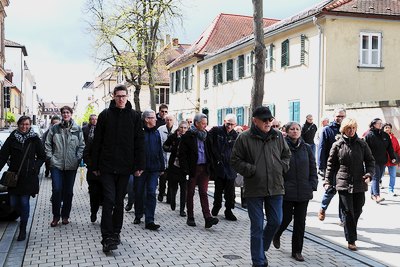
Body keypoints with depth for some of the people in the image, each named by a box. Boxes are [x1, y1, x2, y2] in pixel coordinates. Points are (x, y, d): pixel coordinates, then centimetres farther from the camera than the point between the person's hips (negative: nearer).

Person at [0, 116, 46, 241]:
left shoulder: (34, 139, 1)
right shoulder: (12, 138, 4)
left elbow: (42, 156, 8)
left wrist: (35, 167, -5)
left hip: (28, 177, -2)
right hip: (13, 176, 2)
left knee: (24, 202, -3)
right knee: (13, 203, 5)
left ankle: (23, 229, 10)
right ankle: (23, 217, 37)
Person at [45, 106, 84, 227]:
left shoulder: (77, 129, 3)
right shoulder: (55, 128, 4)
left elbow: (81, 145, 5)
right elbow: (47, 144, 8)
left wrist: (78, 158, -3)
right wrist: (50, 157, -1)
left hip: (71, 165, 1)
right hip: (56, 164, 0)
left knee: (68, 191, 7)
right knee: (57, 190, -7)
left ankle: (65, 216, 21)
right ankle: (56, 216, 8)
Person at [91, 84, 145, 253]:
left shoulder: (134, 116, 4)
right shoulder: (105, 115, 2)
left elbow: (139, 142, 2)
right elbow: (97, 142, 3)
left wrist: (139, 165, -3)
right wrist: (95, 165, 1)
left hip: (125, 166, 2)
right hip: (107, 166, -1)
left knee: (119, 201, 11)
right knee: (109, 200, -7)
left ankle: (116, 233, 24)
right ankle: (107, 238, -5)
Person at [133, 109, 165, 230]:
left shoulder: (156, 132, 11)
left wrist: (162, 167, 14)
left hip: (154, 169, 3)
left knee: (151, 193, -4)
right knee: (139, 193, 10)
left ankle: (149, 221, -4)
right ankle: (138, 216, 29)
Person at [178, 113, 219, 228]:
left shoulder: (206, 135, 8)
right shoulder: (188, 136, -7)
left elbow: (209, 151, 14)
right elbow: (182, 154, -8)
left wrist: (210, 166, 3)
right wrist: (185, 169, -14)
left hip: (204, 168, 3)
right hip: (193, 168, -3)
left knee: (204, 193, -1)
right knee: (190, 193, 8)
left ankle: (208, 217, -7)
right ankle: (190, 218, 17)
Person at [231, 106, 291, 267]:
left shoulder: (278, 136, 6)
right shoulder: (244, 138, -7)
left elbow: (287, 155, 19)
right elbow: (235, 161, -3)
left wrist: (282, 167, 2)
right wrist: (251, 170, -13)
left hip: (275, 187, 4)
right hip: (254, 189, -4)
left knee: (275, 222, 9)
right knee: (257, 227, 3)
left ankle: (261, 249, 35)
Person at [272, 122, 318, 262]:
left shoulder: (307, 148, 6)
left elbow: (313, 168, 10)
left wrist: (313, 185, 1)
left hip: (303, 192, 3)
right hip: (286, 191, -3)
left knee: (300, 221, 7)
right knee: (286, 218, 3)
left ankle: (297, 251, 19)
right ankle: (276, 236, 35)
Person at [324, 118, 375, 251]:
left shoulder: (362, 144, 4)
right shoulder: (337, 145, 1)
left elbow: (370, 161, 9)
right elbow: (331, 164, 6)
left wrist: (369, 174, -9)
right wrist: (328, 181, 2)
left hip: (359, 183, 2)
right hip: (344, 183, -2)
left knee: (357, 210, 12)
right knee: (347, 211, -2)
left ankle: (351, 230, 38)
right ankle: (351, 240, 4)